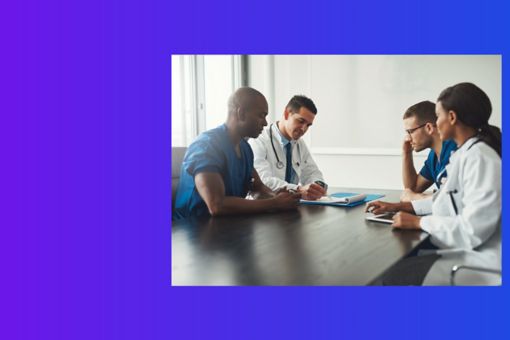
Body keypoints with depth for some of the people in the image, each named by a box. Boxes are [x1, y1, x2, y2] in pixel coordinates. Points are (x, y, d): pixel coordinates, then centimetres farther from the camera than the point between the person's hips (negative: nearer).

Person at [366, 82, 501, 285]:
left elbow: (473, 229, -25)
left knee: (395, 274, -9)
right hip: (464, 250, 9)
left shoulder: (479, 157, -20)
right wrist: (398, 206, 11)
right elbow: (446, 201, 16)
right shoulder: (467, 153, 11)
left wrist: (418, 222, -14)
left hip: (480, 260, -9)